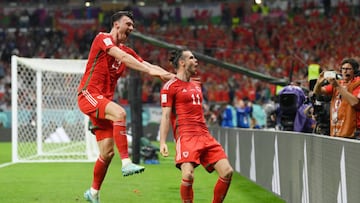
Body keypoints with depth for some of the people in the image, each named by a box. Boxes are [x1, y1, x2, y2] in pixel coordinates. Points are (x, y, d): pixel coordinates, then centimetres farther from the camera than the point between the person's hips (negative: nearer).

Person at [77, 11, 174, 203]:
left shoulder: (126, 50, 16)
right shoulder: (102, 38, -6)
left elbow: (148, 65, 7)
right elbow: (122, 57, -22)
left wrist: (172, 76, -9)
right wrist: (150, 70, -29)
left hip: (104, 100, 8)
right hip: (88, 94, -8)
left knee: (107, 152, 4)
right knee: (119, 113, -35)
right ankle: (126, 163, -40)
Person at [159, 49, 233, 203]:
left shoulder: (196, 85, 22)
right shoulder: (171, 86, 0)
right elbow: (166, 116, -5)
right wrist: (162, 142, -14)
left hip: (205, 136, 7)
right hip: (186, 136, -7)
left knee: (227, 172, -5)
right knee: (188, 175, -24)